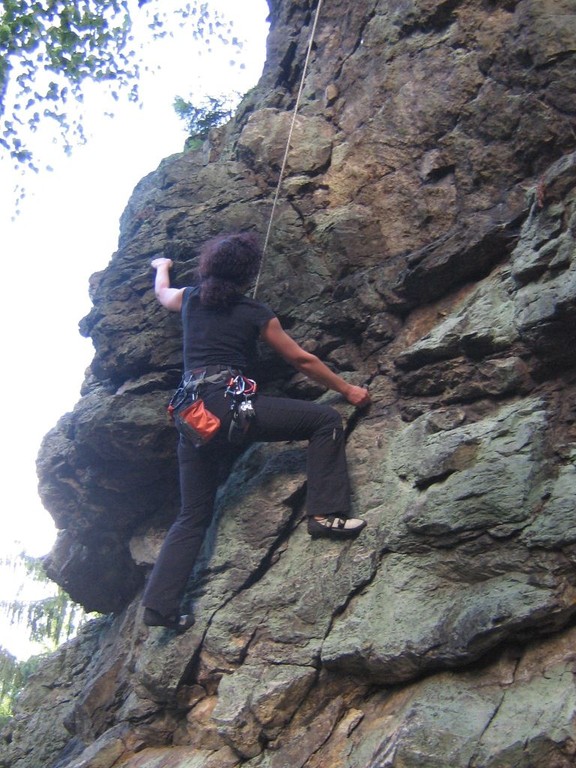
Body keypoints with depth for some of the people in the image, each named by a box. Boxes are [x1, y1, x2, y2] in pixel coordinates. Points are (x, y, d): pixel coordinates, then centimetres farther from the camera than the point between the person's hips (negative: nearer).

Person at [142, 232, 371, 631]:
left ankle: (160, 604, 6)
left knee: (193, 515, 12)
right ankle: (326, 513, -10)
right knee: (326, 419, 0)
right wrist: (347, 390, 23)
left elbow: (162, 292, 42)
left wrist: (162, 266, 65)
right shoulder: (256, 314, 8)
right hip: (231, 403, -6)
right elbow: (302, 360, 13)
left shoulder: (190, 298, 18)